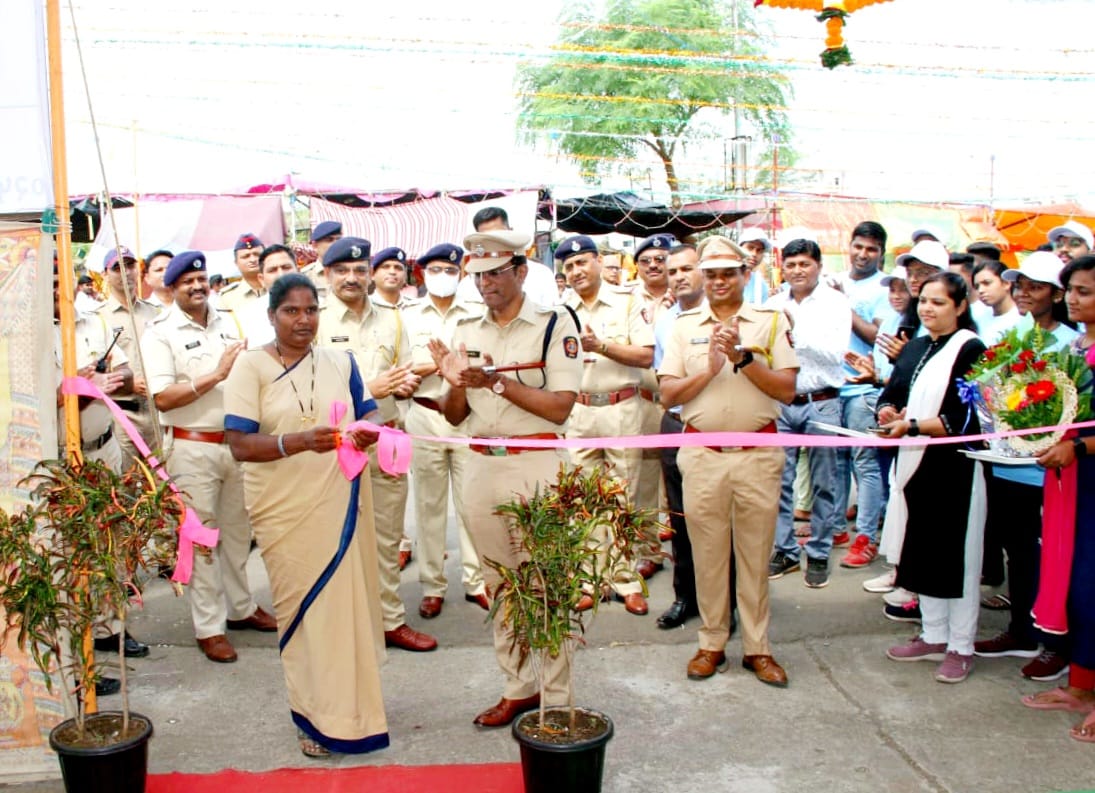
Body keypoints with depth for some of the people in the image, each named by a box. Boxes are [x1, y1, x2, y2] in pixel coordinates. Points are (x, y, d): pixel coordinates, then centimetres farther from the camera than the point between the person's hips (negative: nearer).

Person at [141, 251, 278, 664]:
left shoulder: (228, 322, 9)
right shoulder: (160, 332, -8)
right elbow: (162, 398, -17)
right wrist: (216, 376, -21)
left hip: (238, 441, 5)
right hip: (193, 448, -5)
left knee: (238, 531, 16)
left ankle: (241, 608, 32)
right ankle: (209, 628, 12)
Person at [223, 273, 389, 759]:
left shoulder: (340, 362, 8)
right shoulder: (252, 366, -3)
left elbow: (367, 412, 14)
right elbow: (240, 444, -11)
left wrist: (369, 429, -11)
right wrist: (301, 440, -27)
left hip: (341, 501, 3)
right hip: (284, 509, -3)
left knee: (346, 601, 6)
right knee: (302, 608, 3)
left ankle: (348, 704, 26)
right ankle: (316, 717, 19)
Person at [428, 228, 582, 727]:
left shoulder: (554, 324, -5)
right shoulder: (466, 332, 10)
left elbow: (560, 407, -13)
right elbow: (454, 416, 11)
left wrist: (498, 381, -17)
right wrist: (455, 383, -9)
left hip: (537, 465, -6)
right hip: (481, 466, 6)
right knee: (500, 586, 14)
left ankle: (556, 700, 11)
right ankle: (518, 687, 27)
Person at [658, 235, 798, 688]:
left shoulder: (771, 322, 5)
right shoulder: (684, 325, 8)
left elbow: (787, 390, -3)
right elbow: (667, 395, 2)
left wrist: (743, 358, -13)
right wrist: (710, 369, -12)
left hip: (758, 453, -1)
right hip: (702, 454, 1)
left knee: (755, 554, 6)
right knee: (707, 553, 7)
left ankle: (757, 647, 18)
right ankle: (711, 644, 20)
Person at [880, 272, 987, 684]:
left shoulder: (970, 349, -10)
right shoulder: (913, 348, 12)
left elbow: (964, 419, -17)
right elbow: (890, 395, 13)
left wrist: (912, 426, -24)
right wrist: (889, 413, -9)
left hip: (954, 467, -7)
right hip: (915, 463, 7)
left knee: (957, 554, 3)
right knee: (921, 550, 13)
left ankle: (960, 647, 14)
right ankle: (933, 636, 27)